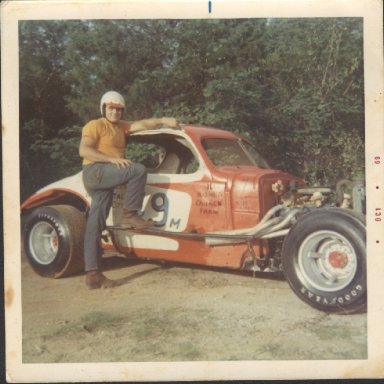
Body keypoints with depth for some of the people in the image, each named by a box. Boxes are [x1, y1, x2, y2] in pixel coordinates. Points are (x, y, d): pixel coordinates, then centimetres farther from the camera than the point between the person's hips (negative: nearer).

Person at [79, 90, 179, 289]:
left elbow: (142, 124, 11)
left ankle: (93, 274, -1)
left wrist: (163, 120, -5)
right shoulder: (95, 125, 0)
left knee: (95, 226, 1)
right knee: (138, 170, -20)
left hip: (104, 179, 7)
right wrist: (112, 159, -21)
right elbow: (83, 150, -13)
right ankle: (130, 215, -13)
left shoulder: (120, 126, 22)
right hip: (95, 171, -7)